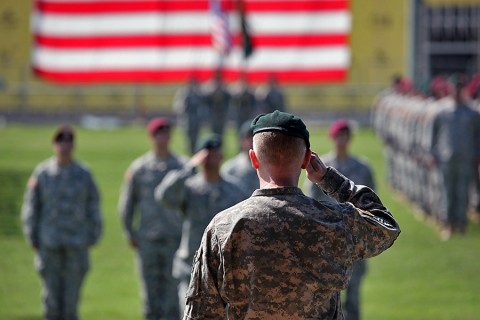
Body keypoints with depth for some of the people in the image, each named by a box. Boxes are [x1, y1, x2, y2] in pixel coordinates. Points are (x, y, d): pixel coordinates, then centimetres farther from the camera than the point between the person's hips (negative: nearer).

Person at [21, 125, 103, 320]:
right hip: (49, 245, 0)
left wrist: (92, 238, 3)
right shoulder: (42, 173, -1)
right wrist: (33, 240, 0)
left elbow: (93, 208, 6)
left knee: (72, 293, -1)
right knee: (51, 293, -1)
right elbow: (30, 208, 3)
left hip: (76, 245, 0)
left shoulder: (84, 174, 1)